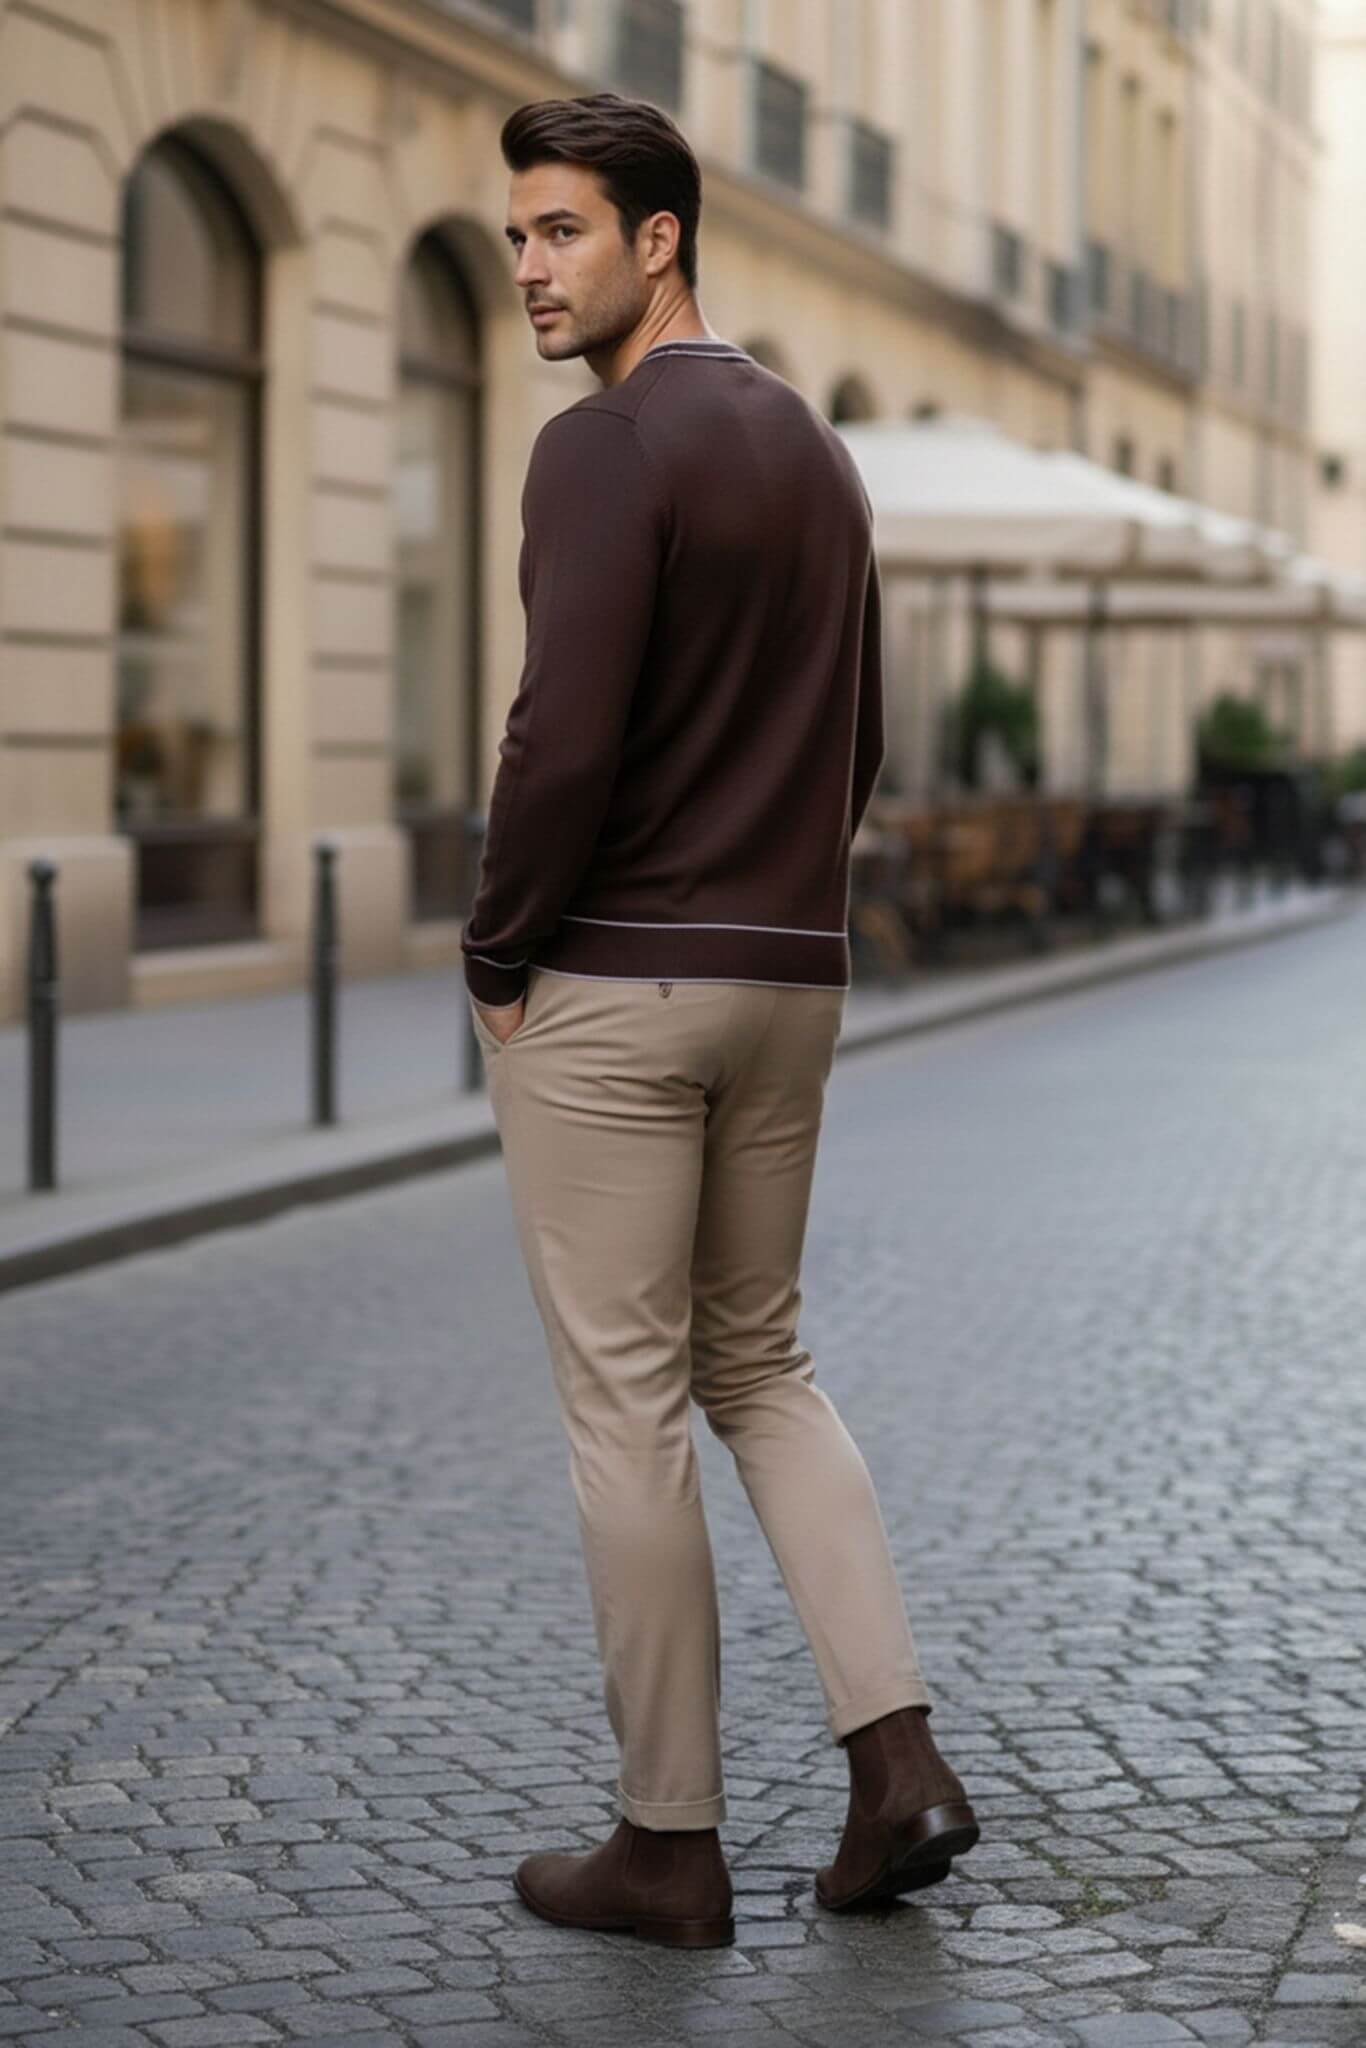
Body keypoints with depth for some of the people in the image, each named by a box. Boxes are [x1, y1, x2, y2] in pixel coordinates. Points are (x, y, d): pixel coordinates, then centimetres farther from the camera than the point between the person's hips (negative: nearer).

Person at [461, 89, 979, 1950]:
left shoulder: (605, 449, -15)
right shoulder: (816, 453, 13)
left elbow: (568, 738, -22)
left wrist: (495, 961, -9)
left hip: (608, 990, -8)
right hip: (789, 979, 8)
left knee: (628, 1407, 1)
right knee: (760, 1365, 18)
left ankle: (670, 1842, 9)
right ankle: (896, 1760, 7)